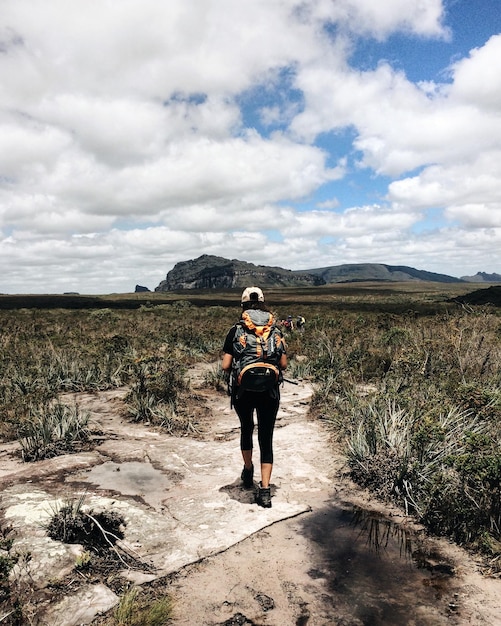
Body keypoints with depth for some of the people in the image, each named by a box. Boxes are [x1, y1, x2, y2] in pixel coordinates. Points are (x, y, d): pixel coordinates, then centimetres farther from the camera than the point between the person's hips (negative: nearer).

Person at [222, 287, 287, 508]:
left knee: (246, 429, 24)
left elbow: (225, 366, -6)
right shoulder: (275, 330, 2)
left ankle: (248, 473, 43)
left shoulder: (235, 330, -2)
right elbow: (283, 365, 0)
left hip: (242, 392, 0)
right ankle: (265, 489, 3)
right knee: (266, 438, 8)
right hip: (269, 392, 0)